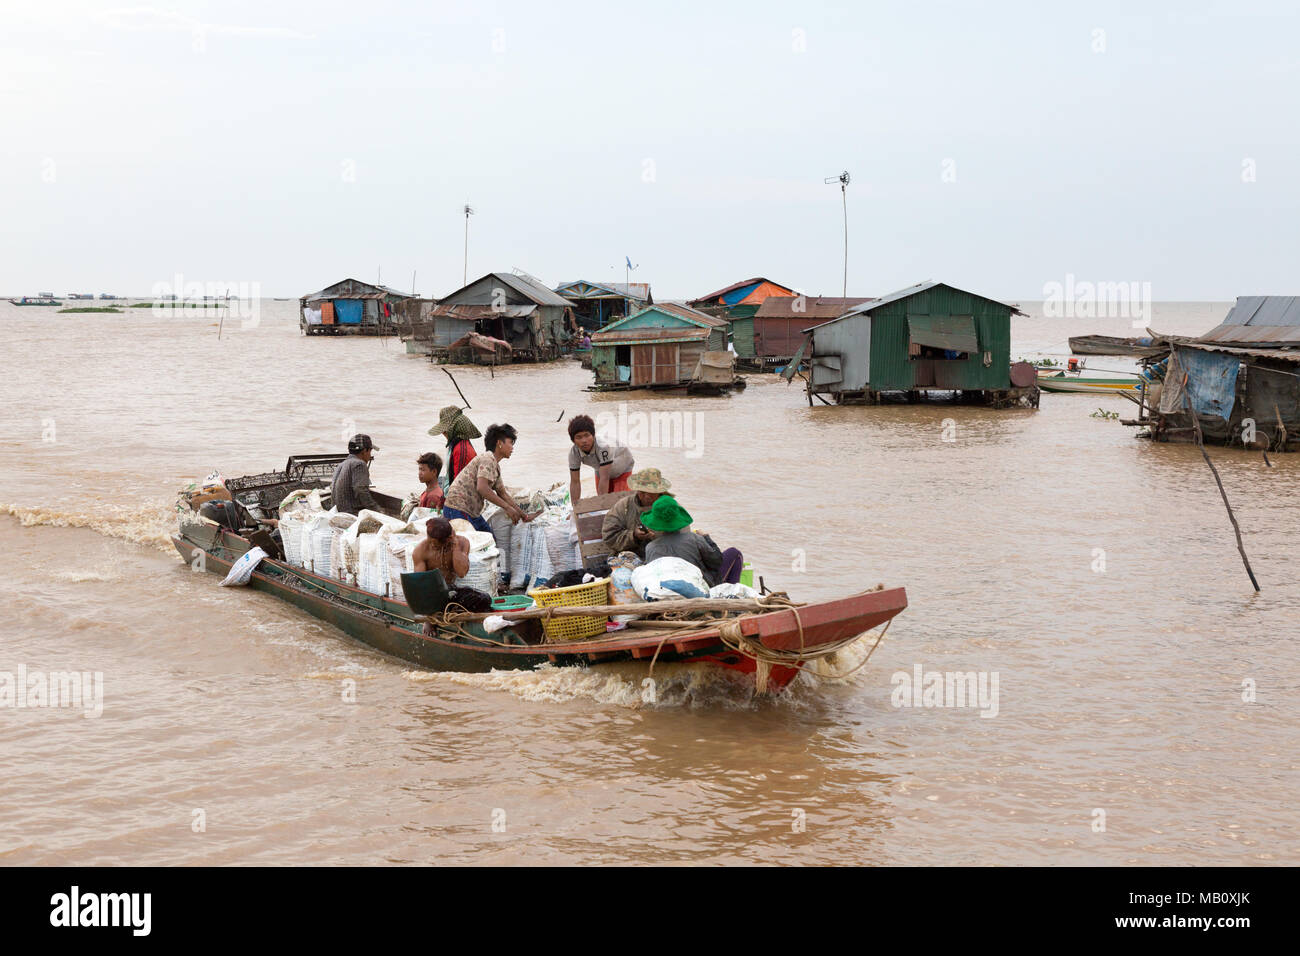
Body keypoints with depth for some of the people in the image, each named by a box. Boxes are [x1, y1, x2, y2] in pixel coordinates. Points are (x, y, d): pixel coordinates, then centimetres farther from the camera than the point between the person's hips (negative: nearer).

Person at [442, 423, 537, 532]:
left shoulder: (496, 466, 17)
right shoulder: (488, 460, -15)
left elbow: (502, 494, 23)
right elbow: (482, 488, -28)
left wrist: (523, 515, 18)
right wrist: (507, 508, -25)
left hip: (472, 513, 11)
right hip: (458, 510, -11)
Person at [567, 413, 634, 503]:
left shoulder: (603, 446, -44)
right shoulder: (574, 453, -28)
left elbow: (604, 478, -44)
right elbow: (575, 482, -20)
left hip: (622, 469, -4)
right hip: (602, 471, 4)